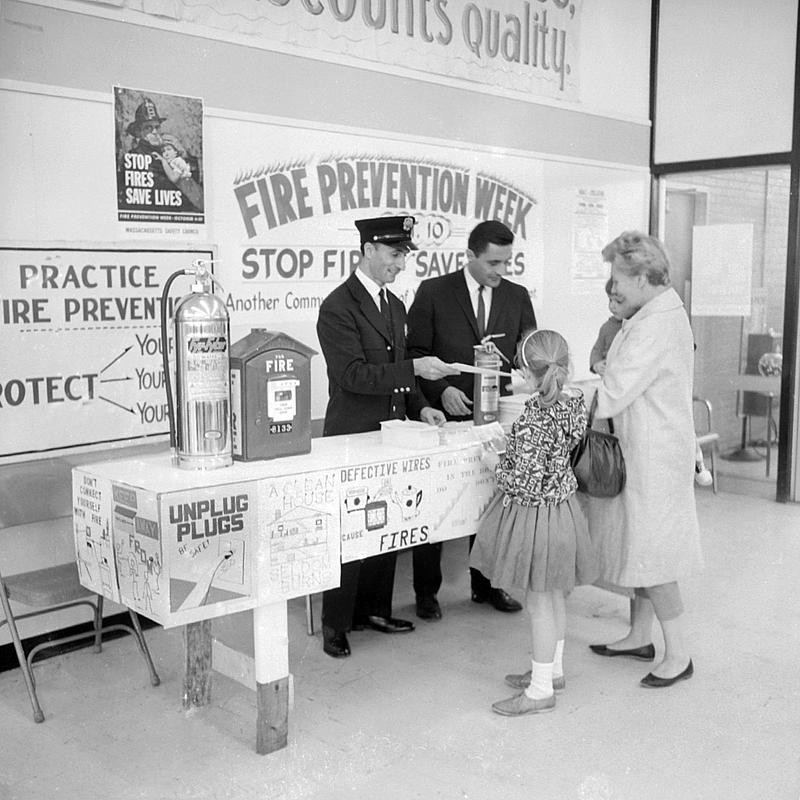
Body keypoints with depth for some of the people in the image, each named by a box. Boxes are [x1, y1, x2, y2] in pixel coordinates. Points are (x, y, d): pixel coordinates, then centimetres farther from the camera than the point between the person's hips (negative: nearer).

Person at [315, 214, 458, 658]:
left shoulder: (395, 306, 14)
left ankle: (374, 609, 30)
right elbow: (353, 375, -21)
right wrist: (414, 368, -26)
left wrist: (420, 406, 6)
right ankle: (335, 625, 13)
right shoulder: (338, 307, -13)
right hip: (352, 437, -8)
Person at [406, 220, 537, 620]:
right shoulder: (433, 292, -3)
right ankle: (426, 591, 19)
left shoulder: (518, 297, 7)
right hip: (444, 415, -3)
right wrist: (441, 389, -17)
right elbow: (416, 353, -4)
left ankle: (487, 584, 27)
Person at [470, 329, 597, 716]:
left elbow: (526, 481, -26)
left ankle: (541, 689, 15)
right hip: (561, 506, 9)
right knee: (554, 597, 21)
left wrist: (499, 464, -8)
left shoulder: (534, 418, -27)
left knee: (539, 604, 3)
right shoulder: (573, 403, -2)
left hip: (535, 512, -9)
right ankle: (553, 668, 37)